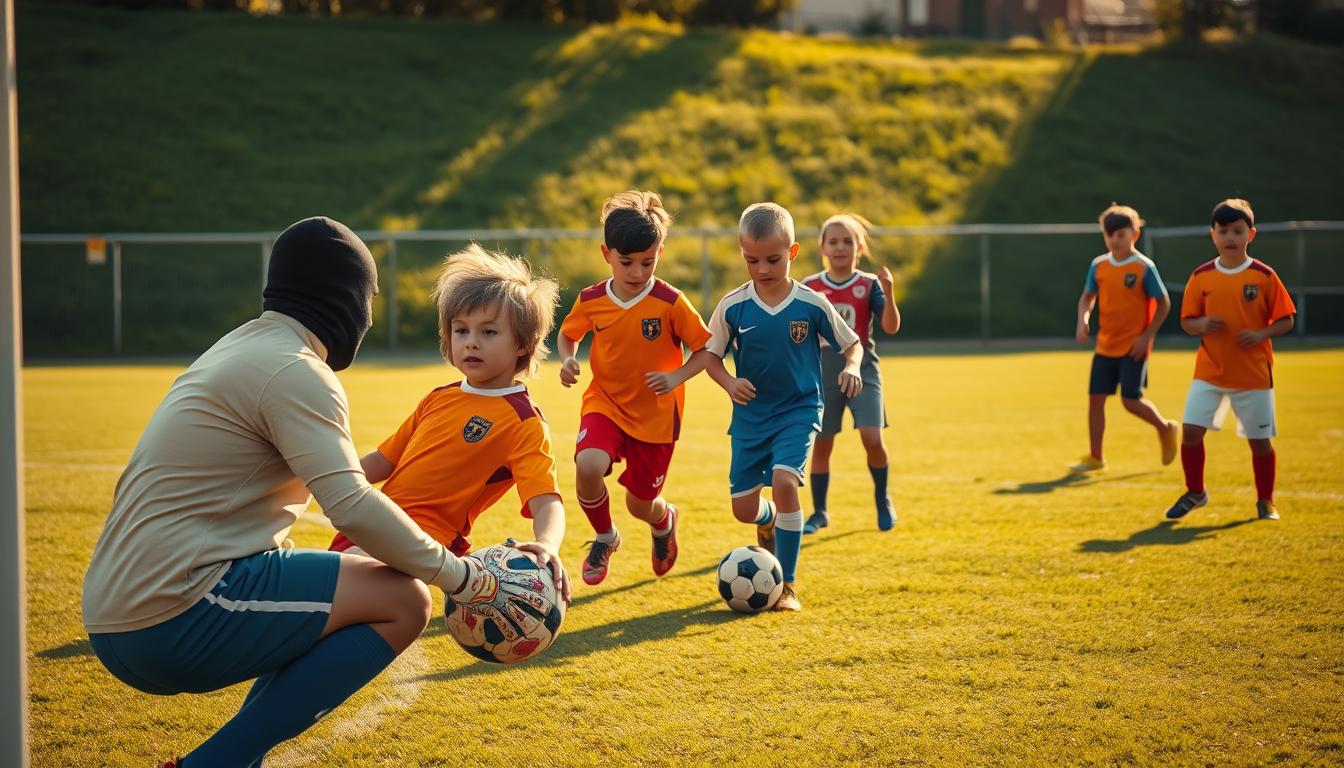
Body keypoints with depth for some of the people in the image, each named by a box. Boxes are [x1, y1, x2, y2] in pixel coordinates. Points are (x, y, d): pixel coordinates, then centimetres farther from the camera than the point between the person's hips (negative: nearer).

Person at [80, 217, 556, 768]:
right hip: (173, 622, -10)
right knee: (402, 601, -9)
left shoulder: (241, 346, 19)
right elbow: (353, 509, -21)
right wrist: (457, 575, -10)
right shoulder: (294, 371, -11)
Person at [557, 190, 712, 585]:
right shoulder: (591, 300, -8)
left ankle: (664, 520, 51)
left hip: (655, 414, -1)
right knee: (588, 466, -29)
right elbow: (568, 334, 12)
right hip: (604, 403, 1)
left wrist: (676, 379, -23)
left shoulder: (670, 303, -16)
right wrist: (567, 361, -9)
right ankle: (605, 538, 2)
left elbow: (705, 348, -7)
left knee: (640, 504, 9)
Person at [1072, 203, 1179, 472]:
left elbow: (1164, 303, -6)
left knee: (1131, 400, -8)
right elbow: (1087, 297, 15)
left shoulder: (1144, 267, -10)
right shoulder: (1098, 265, 4)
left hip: (1133, 347, -5)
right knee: (1095, 397, 2)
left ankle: (1167, 429, 20)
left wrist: (1147, 336, -12)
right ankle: (1095, 457, 10)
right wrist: (1082, 321, -4)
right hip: (1105, 346, 5)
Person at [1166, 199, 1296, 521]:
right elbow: (1187, 321, 7)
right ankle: (1195, 493, 14)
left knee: (1260, 440, 4)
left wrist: (1260, 334, -17)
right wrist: (1202, 325, -15)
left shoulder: (1264, 276, -4)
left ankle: (1265, 501, 23)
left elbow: (1286, 321, 0)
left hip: (1253, 374, -2)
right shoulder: (1201, 276, 2)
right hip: (1209, 372, 2)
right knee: (1191, 430, -7)